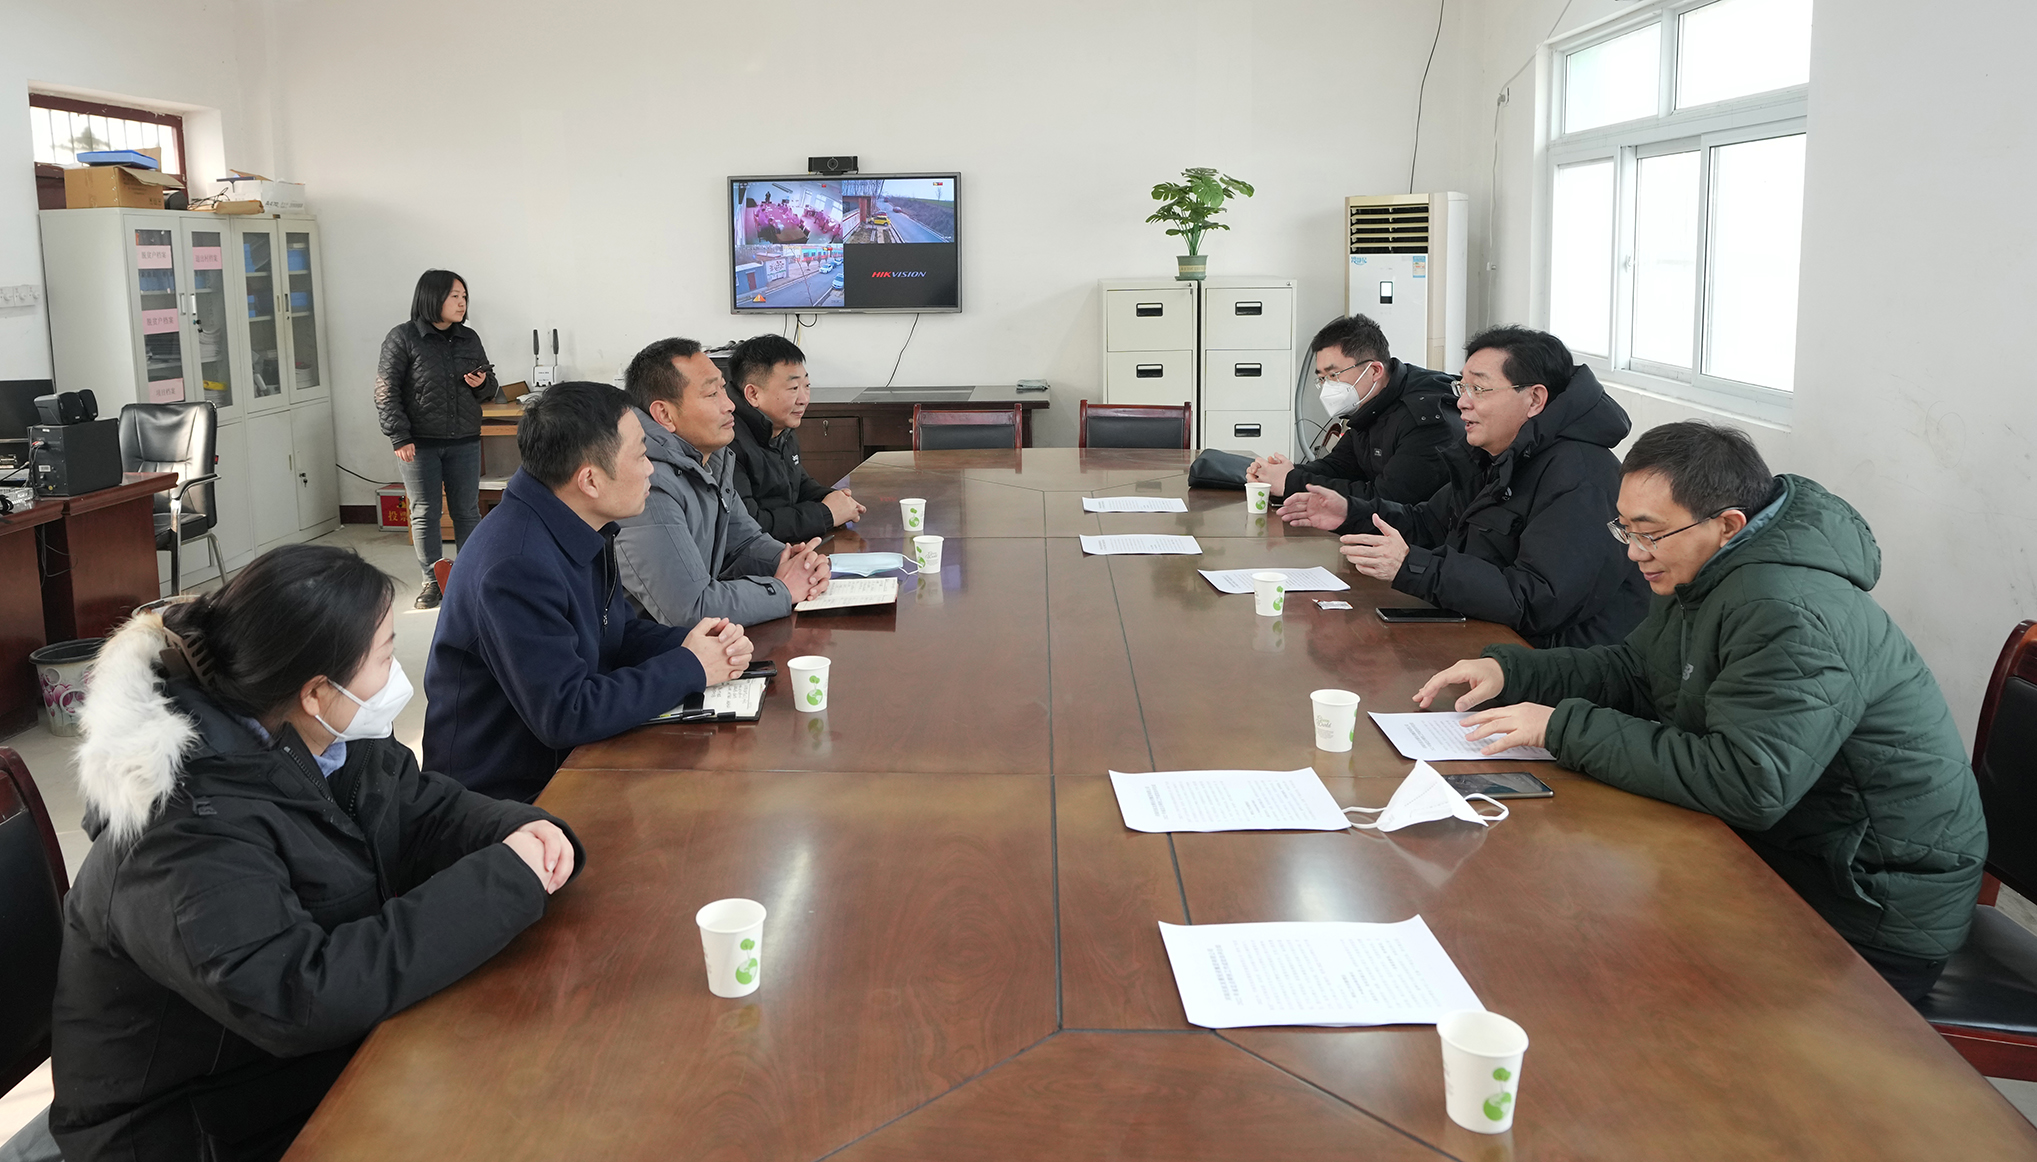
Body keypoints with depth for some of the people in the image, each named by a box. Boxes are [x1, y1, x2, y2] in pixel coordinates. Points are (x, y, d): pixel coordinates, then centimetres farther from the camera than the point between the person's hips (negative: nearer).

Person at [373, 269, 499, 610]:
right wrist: (400, 439, -13)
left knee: (467, 511, 7)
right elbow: (386, 392, -7)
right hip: (419, 444, -3)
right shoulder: (402, 338, -5)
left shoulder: (469, 338, 8)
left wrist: (482, 384, -7)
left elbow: (490, 385, 18)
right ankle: (432, 580, 13)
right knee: (424, 512, 4)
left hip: (464, 442, 3)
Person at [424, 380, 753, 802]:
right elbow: (564, 715, -29)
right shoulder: (516, 566, -27)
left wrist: (690, 645, -5)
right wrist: (688, 668, -18)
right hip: (506, 795, -9)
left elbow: (618, 633, 16)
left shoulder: (580, 530, 3)